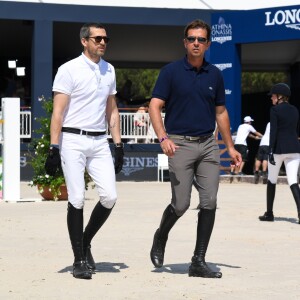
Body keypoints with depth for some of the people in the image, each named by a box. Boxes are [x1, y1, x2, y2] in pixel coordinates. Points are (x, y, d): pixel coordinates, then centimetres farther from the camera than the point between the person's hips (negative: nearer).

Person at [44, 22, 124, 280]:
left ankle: (85, 242, 18)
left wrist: (118, 144, 14)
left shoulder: (109, 70, 13)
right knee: (77, 199, -5)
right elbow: (58, 112, -8)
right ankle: (79, 260, 4)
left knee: (109, 196, -5)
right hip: (73, 140, -5)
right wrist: (54, 148, -14)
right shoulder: (69, 70, -5)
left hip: (100, 142, 5)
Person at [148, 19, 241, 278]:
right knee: (181, 204, -6)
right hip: (180, 145, -4)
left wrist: (230, 147, 16)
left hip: (208, 144, 4)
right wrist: (163, 138, -22)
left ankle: (199, 262, 2)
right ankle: (161, 237, 26)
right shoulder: (171, 71, -3)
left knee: (209, 202, -4)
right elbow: (155, 106, -8)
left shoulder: (215, 75, 9)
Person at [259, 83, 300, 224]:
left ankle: (269, 213, 18)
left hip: (279, 148, -5)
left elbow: (273, 131, -13)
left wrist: (271, 151, -15)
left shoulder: (275, 110, -7)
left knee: (272, 181, 11)